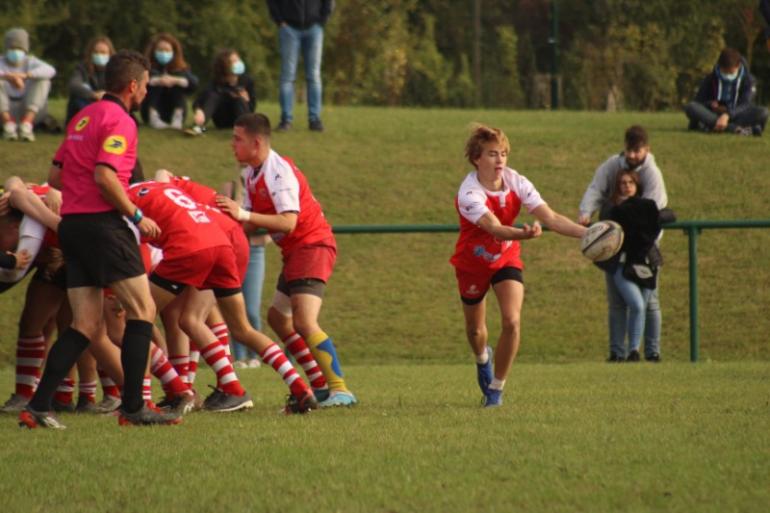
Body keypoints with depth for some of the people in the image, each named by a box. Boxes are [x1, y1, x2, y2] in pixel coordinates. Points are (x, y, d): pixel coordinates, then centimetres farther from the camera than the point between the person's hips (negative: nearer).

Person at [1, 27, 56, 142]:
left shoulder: (31, 62, 4)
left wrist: (25, 75, -34)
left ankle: (26, 124, -31)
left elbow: (50, 71, -19)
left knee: (42, 80, -18)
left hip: (30, 111, 1)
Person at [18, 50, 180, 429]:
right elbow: (105, 176, -21)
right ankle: (133, 407, -4)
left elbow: (55, 176, 19)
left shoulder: (83, 117, 19)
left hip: (72, 224, 9)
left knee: (85, 324, 6)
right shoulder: (119, 120, -9)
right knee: (142, 309, -1)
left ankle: (37, 407, -3)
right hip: (103, 224, -9)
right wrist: (137, 216, -12)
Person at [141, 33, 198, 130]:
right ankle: (153, 117, -35)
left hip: (172, 112, 2)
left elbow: (194, 83, -17)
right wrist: (158, 81, -42)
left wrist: (174, 80, -36)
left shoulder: (180, 68, 1)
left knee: (179, 78, -17)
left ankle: (177, 118, -30)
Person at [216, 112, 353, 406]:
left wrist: (244, 214, -33)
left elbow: (288, 222, -30)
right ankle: (321, 385, 18)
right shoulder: (251, 174, 9)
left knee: (305, 322, -22)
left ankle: (339, 390, -21)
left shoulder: (278, 172, -20)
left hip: (313, 245, -11)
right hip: (294, 250, 11)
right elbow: (251, 222, 9)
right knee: (278, 317, 16)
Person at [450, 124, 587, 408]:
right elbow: (495, 228, -44)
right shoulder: (469, 194, -29)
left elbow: (551, 218, -21)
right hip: (472, 263, -2)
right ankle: (483, 359, 51)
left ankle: (496, 388, -1)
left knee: (512, 322, -17)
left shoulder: (517, 183, -16)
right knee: (475, 330, 12)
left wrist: (587, 233, -35)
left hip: (507, 258, 2)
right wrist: (524, 234, -64)